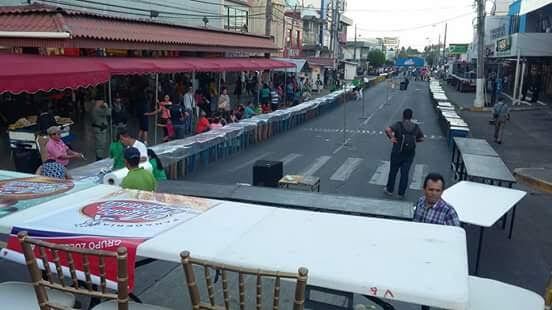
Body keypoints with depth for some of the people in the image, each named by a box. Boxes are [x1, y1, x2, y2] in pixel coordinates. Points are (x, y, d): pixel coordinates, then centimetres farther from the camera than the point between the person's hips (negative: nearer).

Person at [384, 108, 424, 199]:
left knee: (393, 171, 14)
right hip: (409, 155, 2)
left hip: (397, 153, -2)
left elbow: (387, 130, -27)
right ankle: (401, 193, 15)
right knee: (405, 173, 9)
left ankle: (389, 190, 26)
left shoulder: (399, 125, -11)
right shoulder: (416, 127, 0)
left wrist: (391, 138, -14)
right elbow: (421, 138, 8)